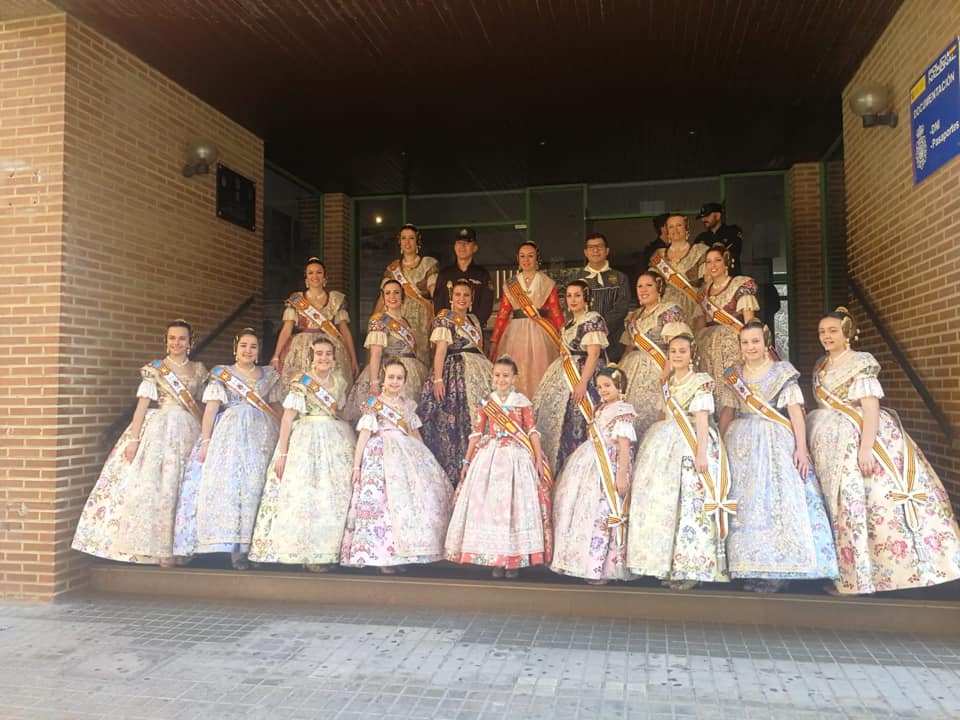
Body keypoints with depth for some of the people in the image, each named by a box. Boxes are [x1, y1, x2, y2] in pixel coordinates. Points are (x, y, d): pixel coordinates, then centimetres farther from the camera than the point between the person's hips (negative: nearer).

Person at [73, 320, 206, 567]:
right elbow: (142, 405, -1)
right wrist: (134, 438, -9)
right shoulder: (154, 369, 4)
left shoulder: (199, 370, 11)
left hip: (189, 432, 2)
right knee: (151, 486, -7)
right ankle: (153, 546, 1)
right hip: (158, 429, -2)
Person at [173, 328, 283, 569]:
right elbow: (211, 409, 0)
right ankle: (233, 545, -11)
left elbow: (277, 408, 16)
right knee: (227, 481, -13)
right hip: (230, 432, -2)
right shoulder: (221, 373, 7)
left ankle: (244, 545, -4)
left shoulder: (269, 375, 15)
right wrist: (205, 441, -9)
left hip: (263, 434, 2)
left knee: (254, 486, -6)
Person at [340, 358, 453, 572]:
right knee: (383, 501, -12)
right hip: (382, 455, -5)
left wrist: (424, 457, 19)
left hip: (409, 454, 5)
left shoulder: (408, 404, 16)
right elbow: (363, 436, -3)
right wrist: (356, 466, -8)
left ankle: (401, 554, 6)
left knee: (415, 497, -2)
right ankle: (383, 556, -5)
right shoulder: (374, 405, 2)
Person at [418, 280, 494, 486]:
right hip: (456, 373, -7)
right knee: (457, 421, -7)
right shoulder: (444, 320, -3)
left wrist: (487, 369, 16)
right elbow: (440, 351, -11)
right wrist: (437, 379, -20)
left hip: (479, 370, 7)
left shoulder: (473, 319, 17)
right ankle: (455, 473, 0)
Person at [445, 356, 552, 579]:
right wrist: (467, 461, 7)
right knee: (489, 505, 1)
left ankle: (515, 560, 6)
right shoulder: (486, 402, 8)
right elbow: (477, 433, 9)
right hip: (489, 457, 2)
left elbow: (532, 431, 1)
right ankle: (496, 560, 11)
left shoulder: (522, 401, 3)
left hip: (517, 457, -2)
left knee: (515, 505, -3)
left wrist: (539, 460, -6)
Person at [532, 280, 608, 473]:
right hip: (565, 377, 9)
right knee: (557, 418, 8)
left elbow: (594, 354, -18)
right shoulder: (571, 323, 17)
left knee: (577, 424, -9)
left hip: (583, 377, -9)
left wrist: (582, 383, -25)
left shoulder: (593, 320, -10)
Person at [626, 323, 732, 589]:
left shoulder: (701, 381, -4)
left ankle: (692, 568, -3)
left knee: (692, 505, -8)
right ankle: (671, 565, 13)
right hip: (669, 447, 7)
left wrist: (701, 453, -19)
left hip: (692, 447, -7)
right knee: (666, 504, 6)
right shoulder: (668, 384, 16)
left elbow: (702, 419, -12)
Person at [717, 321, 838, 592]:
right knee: (746, 503, 1)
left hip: (776, 442, -3)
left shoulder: (782, 372, 2)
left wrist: (801, 448, -14)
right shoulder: (732, 376, 11)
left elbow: (796, 411, -4)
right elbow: (726, 413, 12)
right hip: (741, 443, 3)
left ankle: (778, 569, -3)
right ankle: (751, 568, 8)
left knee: (779, 499, -9)